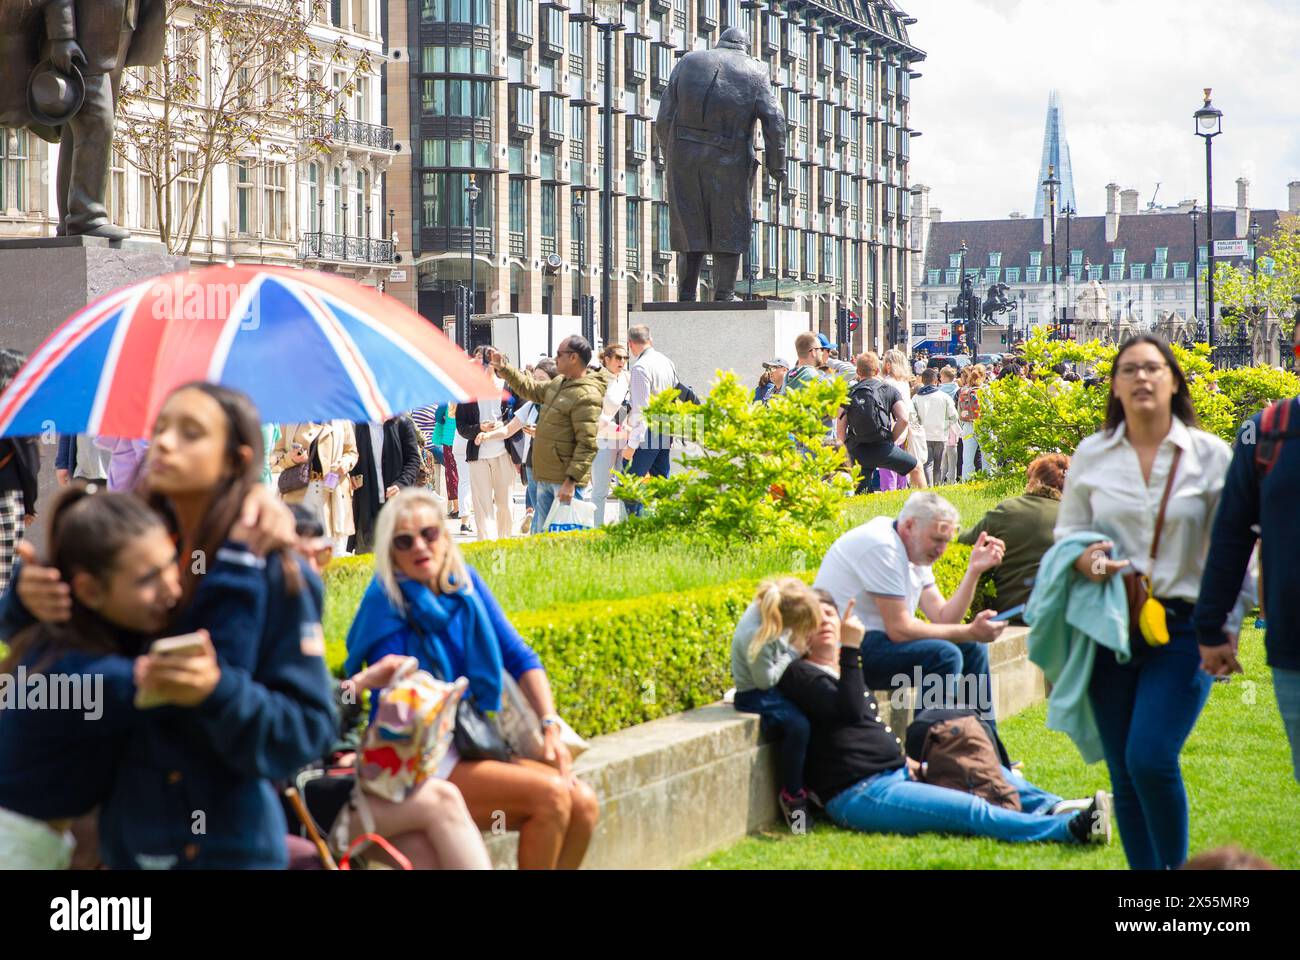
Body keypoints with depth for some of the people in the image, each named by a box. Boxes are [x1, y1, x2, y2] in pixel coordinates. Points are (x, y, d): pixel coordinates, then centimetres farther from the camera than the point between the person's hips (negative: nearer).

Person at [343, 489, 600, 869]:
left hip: (474, 747, 7)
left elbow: (519, 656, 4)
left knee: (583, 802, -11)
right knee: (550, 795, -23)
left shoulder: (465, 582, 5)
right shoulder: (386, 602, -13)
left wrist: (550, 727, -7)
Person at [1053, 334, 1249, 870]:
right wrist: (1083, 557, -10)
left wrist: (1227, 630, -7)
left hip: (1183, 630, -3)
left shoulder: (1210, 455, 1)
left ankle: (1176, 866, 2)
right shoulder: (1091, 456, 7)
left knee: (1151, 758, -17)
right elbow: (1066, 533, 13)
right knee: (1124, 773, 5)